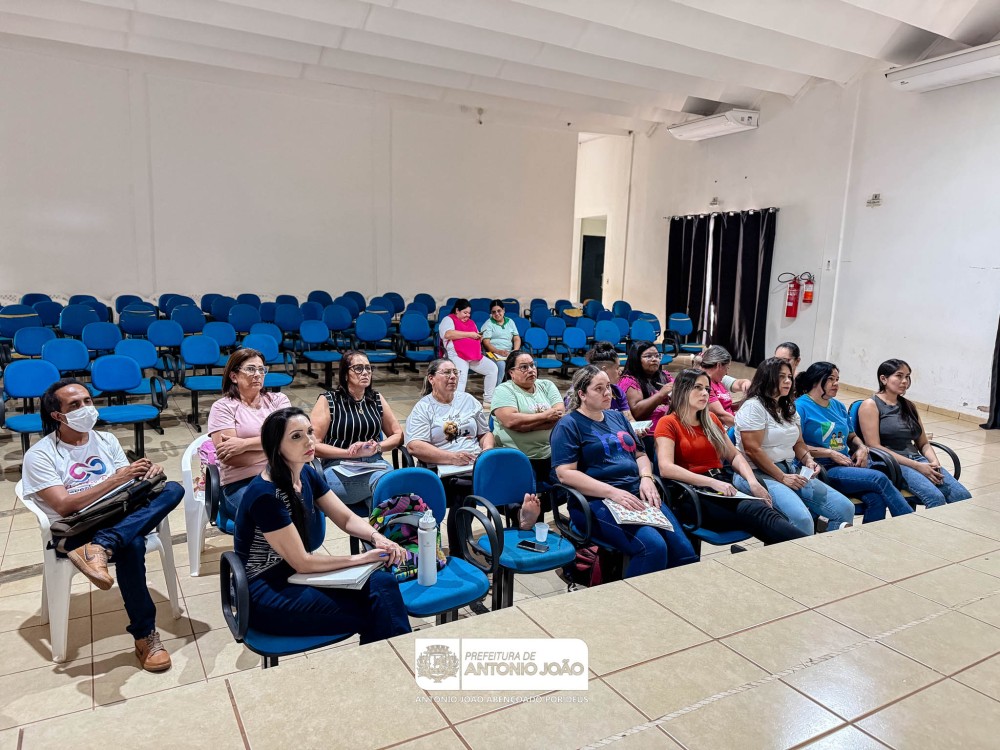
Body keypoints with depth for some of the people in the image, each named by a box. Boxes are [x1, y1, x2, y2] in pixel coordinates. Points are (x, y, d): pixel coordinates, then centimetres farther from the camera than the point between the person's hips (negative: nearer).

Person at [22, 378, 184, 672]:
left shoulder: (107, 440, 15)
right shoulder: (39, 455, 0)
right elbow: (64, 506, -11)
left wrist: (147, 473, -13)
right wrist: (116, 479, -18)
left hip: (122, 519, 5)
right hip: (76, 532, -5)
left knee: (172, 489, -23)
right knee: (131, 545, -38)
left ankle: (100, 548, -39)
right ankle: (145, 635, -25)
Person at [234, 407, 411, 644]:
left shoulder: (307, 474, 2)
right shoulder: (265, 495, -22)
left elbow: (347, 518, 5)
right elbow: (301, 562, -19)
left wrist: (377, 538, -15)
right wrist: (361, 558, -15)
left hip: (298, 577, 7)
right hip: (266, 595, -7)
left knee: (382, 583, -15)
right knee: (374, 615, -19)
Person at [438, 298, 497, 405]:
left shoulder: (471, 322, 26)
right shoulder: (448, 320, 4)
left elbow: (477, 340, 32)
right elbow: (448, 334, -16)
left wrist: (479, 337, 4)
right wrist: (469, 334, -12)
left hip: (475, 355, 7)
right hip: (456, 355, -7)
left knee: (492, 368, -4)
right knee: (461, 376, -33)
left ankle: (488, 398, 4)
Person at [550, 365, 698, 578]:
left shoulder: (617, 417, 22)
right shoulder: (568, 425, 0)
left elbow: (640, 454, 26)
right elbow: (565, 473, -11)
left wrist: (646, 478, 2)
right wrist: (613, 492, -19)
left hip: (638, 495, 7)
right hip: (597, 501, -6)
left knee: (684, 551, -14)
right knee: (653, 546, -28)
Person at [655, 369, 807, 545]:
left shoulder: (711, 420, 21)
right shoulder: (668, 423, 2)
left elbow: (735, 456, 22)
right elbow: (666, 468, -13)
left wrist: (753, 482, 1)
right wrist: (712, 482, -21)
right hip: (695, 493, -6)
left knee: (764, 511, -31)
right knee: (757, 513, -34)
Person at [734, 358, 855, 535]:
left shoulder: (789, 408, 19)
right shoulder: (753, 406, -9)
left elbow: (799, 443, 23)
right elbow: (752, 450, -16)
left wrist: (808, 460, 0)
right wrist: (782, 478, -15)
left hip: (791, 471, 9)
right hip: (760, 474, -9)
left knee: (846, 508, -5)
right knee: (802, 519, -32)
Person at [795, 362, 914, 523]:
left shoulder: (839, 406, 21)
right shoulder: (800, 406, -4)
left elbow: (852, 437, 29)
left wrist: (862, 448, 7)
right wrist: (830, 453, -13)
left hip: (847, 464, 7)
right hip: (823, 470, -7)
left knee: (876, 498, -24)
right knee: (879, 478, -22)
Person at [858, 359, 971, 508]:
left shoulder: (908, 406, 20)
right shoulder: (871, 405, -1)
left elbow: (924, 443, 20)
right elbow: (874, 447, -10)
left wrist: (935, 462, -3)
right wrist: (917, 467, -15)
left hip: (916, 459, 7)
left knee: (963, 496, -16)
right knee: (936, 498, -29)